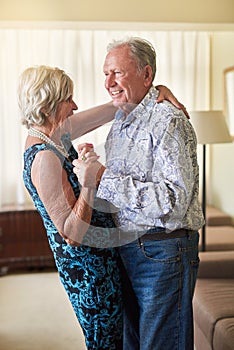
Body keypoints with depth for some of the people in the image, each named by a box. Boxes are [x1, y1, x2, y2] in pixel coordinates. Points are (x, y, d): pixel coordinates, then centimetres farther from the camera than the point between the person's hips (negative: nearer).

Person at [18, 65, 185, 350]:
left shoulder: (49, 134, 3)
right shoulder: (44, 158, -25)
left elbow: (115, 107, 9)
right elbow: (72, 233, -25)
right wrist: (88, 183, -33)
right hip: (88, 267, -9)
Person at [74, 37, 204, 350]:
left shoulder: (168, 121, -16)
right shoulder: (121, 121, 12)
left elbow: (173, 201, -27)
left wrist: (103, 178, -25)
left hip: (163, 252, -8)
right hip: (126, 250, 9)